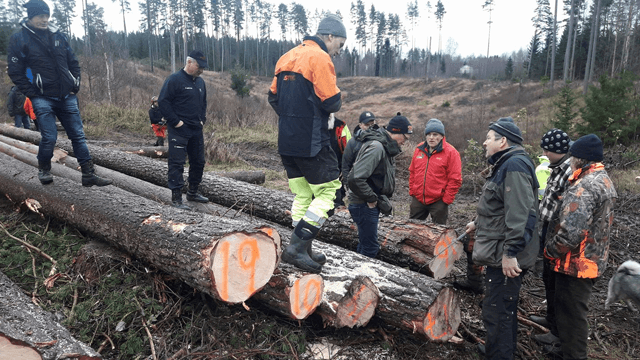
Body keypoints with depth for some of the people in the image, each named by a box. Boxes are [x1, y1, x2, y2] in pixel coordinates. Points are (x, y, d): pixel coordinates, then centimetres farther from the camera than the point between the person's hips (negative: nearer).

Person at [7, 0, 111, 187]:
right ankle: (44, 170, 17)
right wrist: (33, 94, -8)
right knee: (49, 137, -10)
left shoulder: (58, 36, 10)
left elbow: (73, 63, 17)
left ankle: (89, 175, 4)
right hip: (43, 99, -4)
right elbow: (15, 72, -2)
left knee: (78, 135, 1)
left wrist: (75, 86, 6)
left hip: (67, 97, 4)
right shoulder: (19, 39, -2)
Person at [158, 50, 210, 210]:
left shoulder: (200, 82, 14)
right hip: (179, 130, -8)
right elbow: (163, 102, -13)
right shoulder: (174, 79, -9)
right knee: (177, 163, -6)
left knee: (198, 162, 13)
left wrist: (202, 120, 12)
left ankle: (193, 192, 28)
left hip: (196, 130, 8)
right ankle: (176, 198, -1)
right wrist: (176, 122, -16)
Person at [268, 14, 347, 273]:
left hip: (286, 142, 9)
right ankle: (296, 246, -4)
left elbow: (273, 96, 17)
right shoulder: (320, 58, -11)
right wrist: (338, 100, 6)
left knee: (302, 196, 14)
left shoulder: (287, 57, 15)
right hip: (311, 143, -8)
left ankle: (303, 251, 19)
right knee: (329, 191, 1)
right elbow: (332, 102, -16)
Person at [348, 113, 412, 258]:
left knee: (365, 244, 19)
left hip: (371, 205, 10)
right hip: (364, 206, -10)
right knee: (370, 248, -4)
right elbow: (355, 178, -29)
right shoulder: (376, 147, -21)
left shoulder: (385, 147, 12)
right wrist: (371, 199, -18)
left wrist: (379, 199, 10)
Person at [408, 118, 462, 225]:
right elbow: (412, 172, 15)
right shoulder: (419, 149, 6)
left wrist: (446, 199, -12)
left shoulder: (450, 152, -9)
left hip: (438, 201, -4)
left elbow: (455, 180, -10)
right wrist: (412, 191, 9)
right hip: (418, 199, 5)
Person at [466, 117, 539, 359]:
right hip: (499, 254, 11)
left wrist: (511, 253, -29)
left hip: (506, 257, -11)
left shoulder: (514, 165, -20)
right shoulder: (504, 164, 15)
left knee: (497, 312, -2)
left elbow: (520, 214, -28)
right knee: (503, 309, 24)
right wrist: (479, 223, 34)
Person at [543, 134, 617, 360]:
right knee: (573, 310, 24)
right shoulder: (605, 181, 10)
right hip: (594, 260, 10)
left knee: (571, 314, 3)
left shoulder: (584, 187, -24)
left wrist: (550, 250, -14)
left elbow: (570, 231, -30)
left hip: (576, 263, -10)